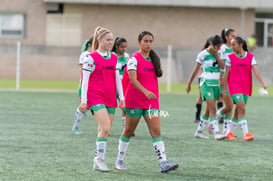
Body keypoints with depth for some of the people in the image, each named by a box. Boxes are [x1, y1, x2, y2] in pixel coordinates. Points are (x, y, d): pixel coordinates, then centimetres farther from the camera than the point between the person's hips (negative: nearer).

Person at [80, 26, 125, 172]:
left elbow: (117, 78, 18)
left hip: (110, 98, 6)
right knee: (105, 127, -19)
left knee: (104, 130, 7)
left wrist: (121, 97, 13)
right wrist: (83, 101, -9)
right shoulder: (91, 58, -5)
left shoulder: (114, 58, 13)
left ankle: (97, 162, 15)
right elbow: (85, 79, -6)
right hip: (95, 97, -6)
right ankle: (99, 158, -12)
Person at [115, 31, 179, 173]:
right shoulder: (134, 59, -10)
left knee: (156, 131, -8)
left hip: (151, 101, 5)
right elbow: (132, 79, -22)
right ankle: (120, 160, 24)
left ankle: (163, 163, -18)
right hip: (134, 101, -5)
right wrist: (145, 92, -36)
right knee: (129, 131, 8)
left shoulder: (154, 59, 11)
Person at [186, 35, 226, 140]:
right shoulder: (203, 54, -6)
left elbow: (222, 66, -4)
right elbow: (195, 70, -1)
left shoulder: (218, 54, 10)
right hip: (206, 83, -6)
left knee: (209, 110, 11)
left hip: (215, 84, 6)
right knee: (213, 109, -16)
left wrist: (216, 54, -11)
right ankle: (216, 133, -20)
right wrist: (189, 83, 2)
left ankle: (199, 131, 21)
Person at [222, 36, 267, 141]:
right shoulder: (230, 57, 0)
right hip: (234, 85, -3)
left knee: (238, 110, 10)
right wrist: (224, 88, 3)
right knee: (242, 109, -16)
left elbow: (255, 70, -7)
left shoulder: (250, 57, 2)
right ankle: (245, 133, -20)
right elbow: (227, 73, 3)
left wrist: (262, 83, -19)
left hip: (246, 87, 3)